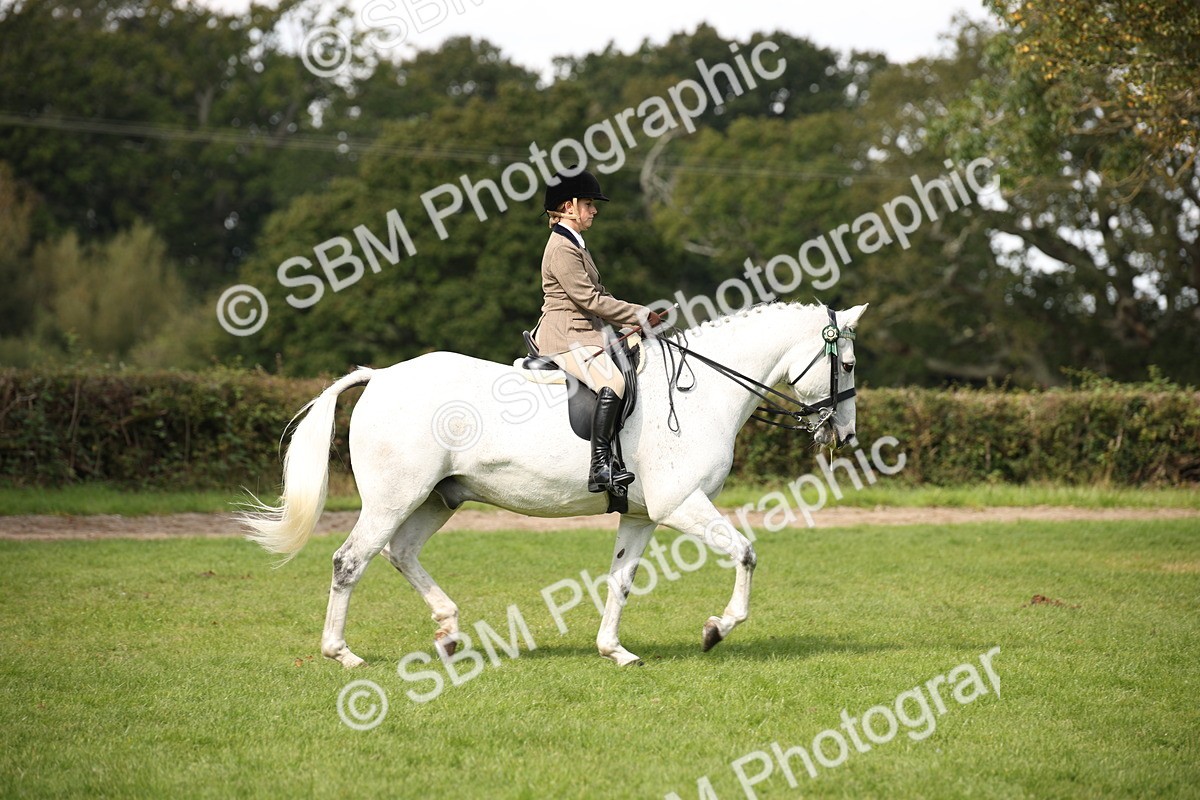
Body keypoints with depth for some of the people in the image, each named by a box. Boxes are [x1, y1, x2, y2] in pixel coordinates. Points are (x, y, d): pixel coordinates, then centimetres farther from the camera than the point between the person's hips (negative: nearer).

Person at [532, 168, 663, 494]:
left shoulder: (575, 244, 19)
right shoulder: (562, 248, -14)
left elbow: (598, 294, 24)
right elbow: (589, 299, -19)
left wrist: (634, 319, 11)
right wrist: (640, 315, -12)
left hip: (582, 332, 11)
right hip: (566, 338, -11)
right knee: (611, 381, -30)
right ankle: (600, 467, -36)